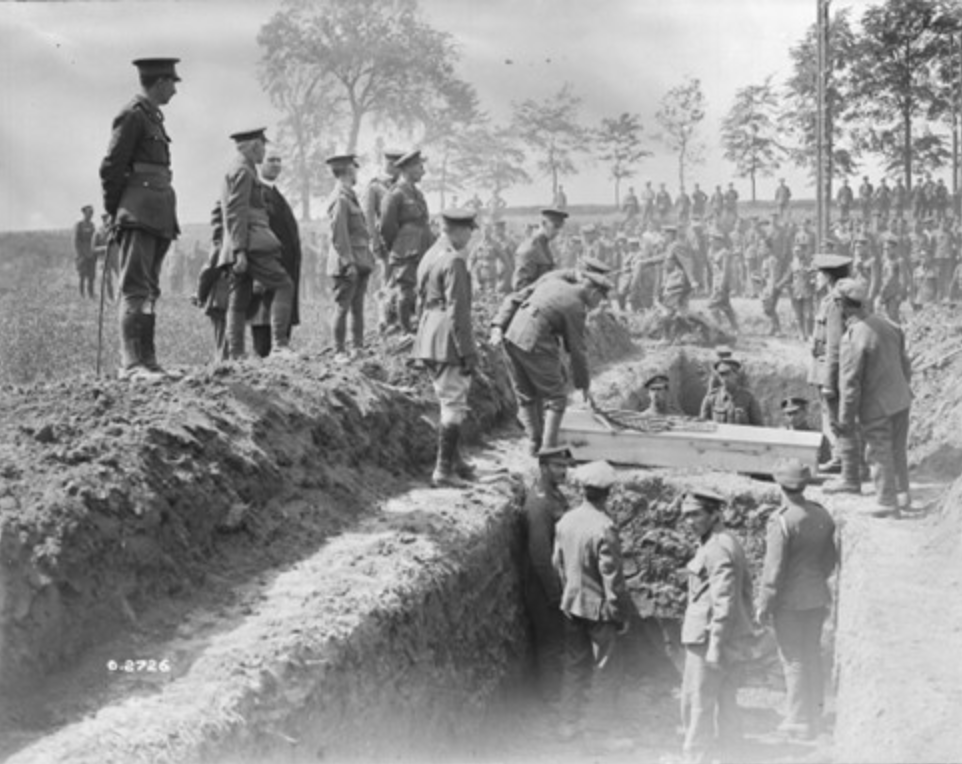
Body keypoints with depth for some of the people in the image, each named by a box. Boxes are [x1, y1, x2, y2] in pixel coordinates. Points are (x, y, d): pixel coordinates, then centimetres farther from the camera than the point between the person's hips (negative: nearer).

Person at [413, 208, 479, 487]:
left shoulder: (429, 256, 14)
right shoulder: (453, 261, -16)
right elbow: (457, 311, -19)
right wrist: (468, 353, -16)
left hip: (428, 341, 10)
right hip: (448, 341, -10)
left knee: (448, 402, 20)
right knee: (454, 405, -2)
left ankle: (453, 461, 30)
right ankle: (443, 471, 0)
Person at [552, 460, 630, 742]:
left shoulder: (566, 521, -2)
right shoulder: (604, 529, -23)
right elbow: (612, 577, -19)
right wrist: (621, 615, -9)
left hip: (571, 605, 6)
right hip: (599, 607, -6)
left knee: (574, 664, 16)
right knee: (602, 669, 9)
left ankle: (568, 723, 22)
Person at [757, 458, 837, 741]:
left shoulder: (782, 520, -19)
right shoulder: (822, 514, 1)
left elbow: (774, 568, -18)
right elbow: (831, 557, 12)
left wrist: (763, 605, -10)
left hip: (789, 600, -7)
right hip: (817, 598, 7)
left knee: (794, 660, 2)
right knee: (812, 655, 17)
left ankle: (800, 721, 9)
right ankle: (815, 715, 27)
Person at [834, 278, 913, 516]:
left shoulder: (852, 339, -22)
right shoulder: (886, 324, 1)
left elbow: (850, 384, -20)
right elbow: (905, 363, 12)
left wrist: (846, 421, -12)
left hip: (875, 407, -7)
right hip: (900, 399, 7)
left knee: (880, 455, 7)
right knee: (898, 451, 21)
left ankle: (887, 503, 18)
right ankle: (902, 494, 33)